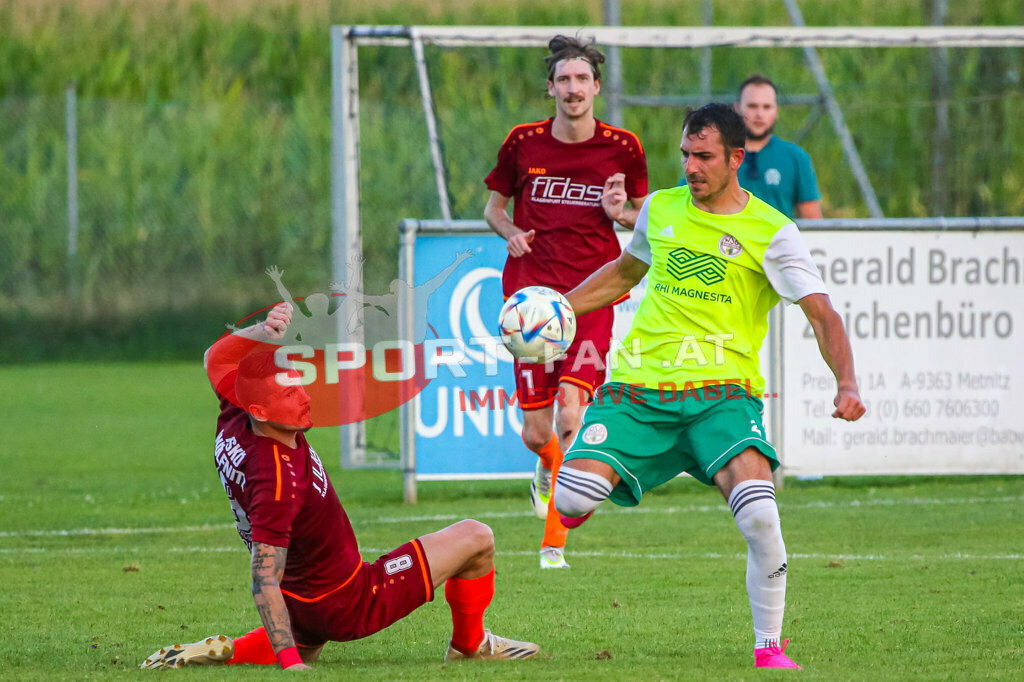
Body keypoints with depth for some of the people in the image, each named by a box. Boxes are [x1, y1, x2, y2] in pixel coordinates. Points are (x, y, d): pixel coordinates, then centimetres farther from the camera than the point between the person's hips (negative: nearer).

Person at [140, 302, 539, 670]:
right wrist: (289, 660, -37)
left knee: (300, 649, 43)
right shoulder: (278, 482, -36)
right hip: (347, 607, -9)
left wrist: (264, 331, -13)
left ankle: (223, 651, 14)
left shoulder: (234, 425, -13)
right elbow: (264, 582, -35)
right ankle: (469, 644, 24)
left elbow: (218, 357, 6)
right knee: (476, 539, 0)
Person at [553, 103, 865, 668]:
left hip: (721, 392, -3)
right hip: (639, 387, 3)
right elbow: (625, 271, 32)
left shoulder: (770, 232, -1)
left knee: (758, 511, -27)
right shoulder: (660, 209, 12)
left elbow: (821, 314, -5)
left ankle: (769, 646, -11)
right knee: (572, 500, -21)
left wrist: (846, 384, -21)